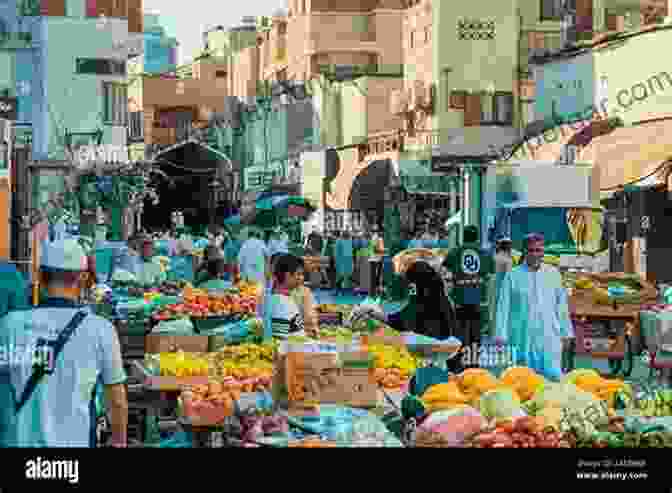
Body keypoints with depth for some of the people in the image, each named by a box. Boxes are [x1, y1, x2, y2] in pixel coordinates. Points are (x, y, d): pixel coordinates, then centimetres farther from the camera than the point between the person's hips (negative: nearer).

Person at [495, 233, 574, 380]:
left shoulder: (553, 274, 11)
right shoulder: (513, 276, 4)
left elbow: (561, 305, 16)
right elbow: (504, 306, 4)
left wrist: (566, 333, 15)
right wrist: (501, 335, -1)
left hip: (550, 339, 1)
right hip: (522, 339, -1)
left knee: (554, 376, -6)